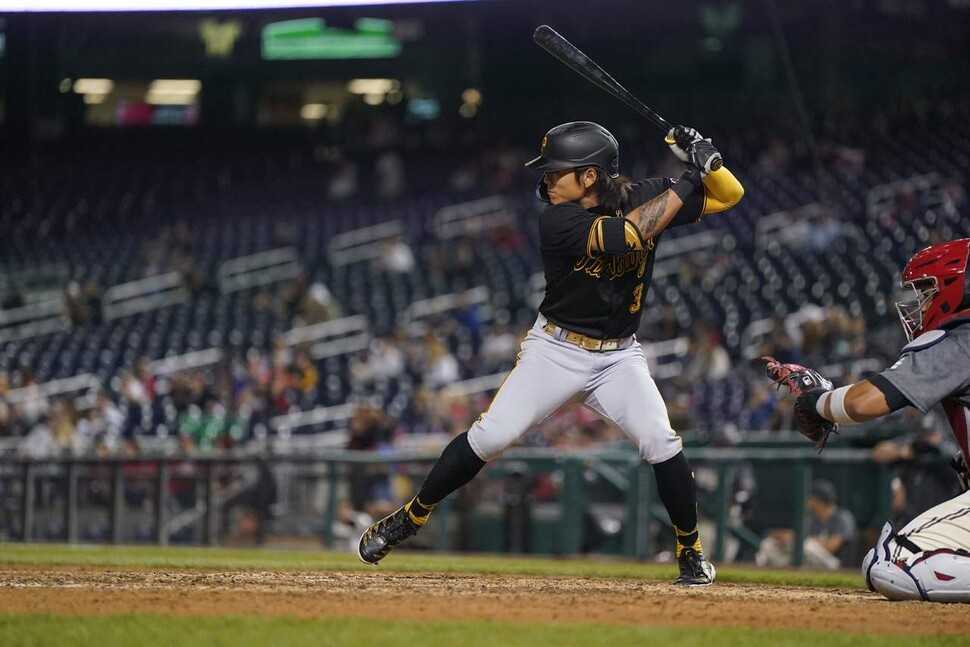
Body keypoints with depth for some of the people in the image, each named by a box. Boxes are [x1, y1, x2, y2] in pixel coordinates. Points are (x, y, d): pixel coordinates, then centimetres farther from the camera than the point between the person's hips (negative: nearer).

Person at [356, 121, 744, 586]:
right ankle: (411, 517, 8)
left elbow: (729, 194, -4)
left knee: (661, 443, -17)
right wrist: (686, 184, -28)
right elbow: (626, 234, -33)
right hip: (555, 351, -2)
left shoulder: (644, 197, -7)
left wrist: (704, 159, -24)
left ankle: (690, 551, 2)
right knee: (488, 438, -11)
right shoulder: (557, 220, -19)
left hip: (619, 356, 2)